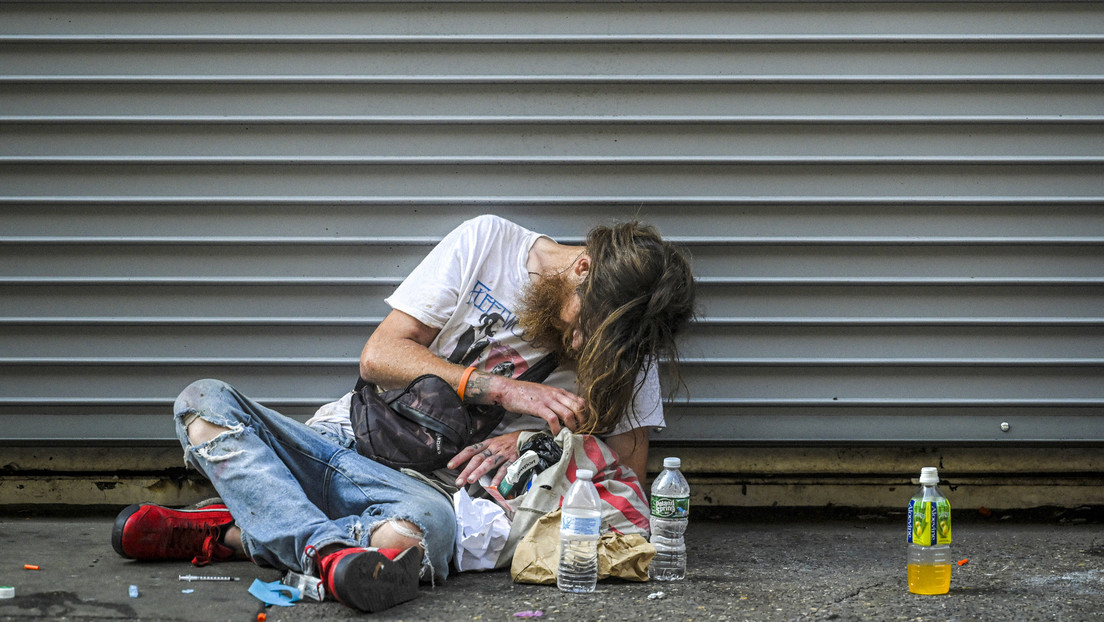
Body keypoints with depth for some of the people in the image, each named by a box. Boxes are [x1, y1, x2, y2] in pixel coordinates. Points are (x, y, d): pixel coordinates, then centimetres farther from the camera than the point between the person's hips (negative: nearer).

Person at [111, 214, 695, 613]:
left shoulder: (625, 339, 1)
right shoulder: (487, 241, -3)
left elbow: (629, 464, 0)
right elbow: (380, 355, -6)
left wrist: (527, 439, -15)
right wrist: (503, 389, -17)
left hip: (422, 481, -1)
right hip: (338, 438, 1)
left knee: (425, 525, -40)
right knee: (204, 401, -25)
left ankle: (236, 532, -24)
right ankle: (329, 548, -44)